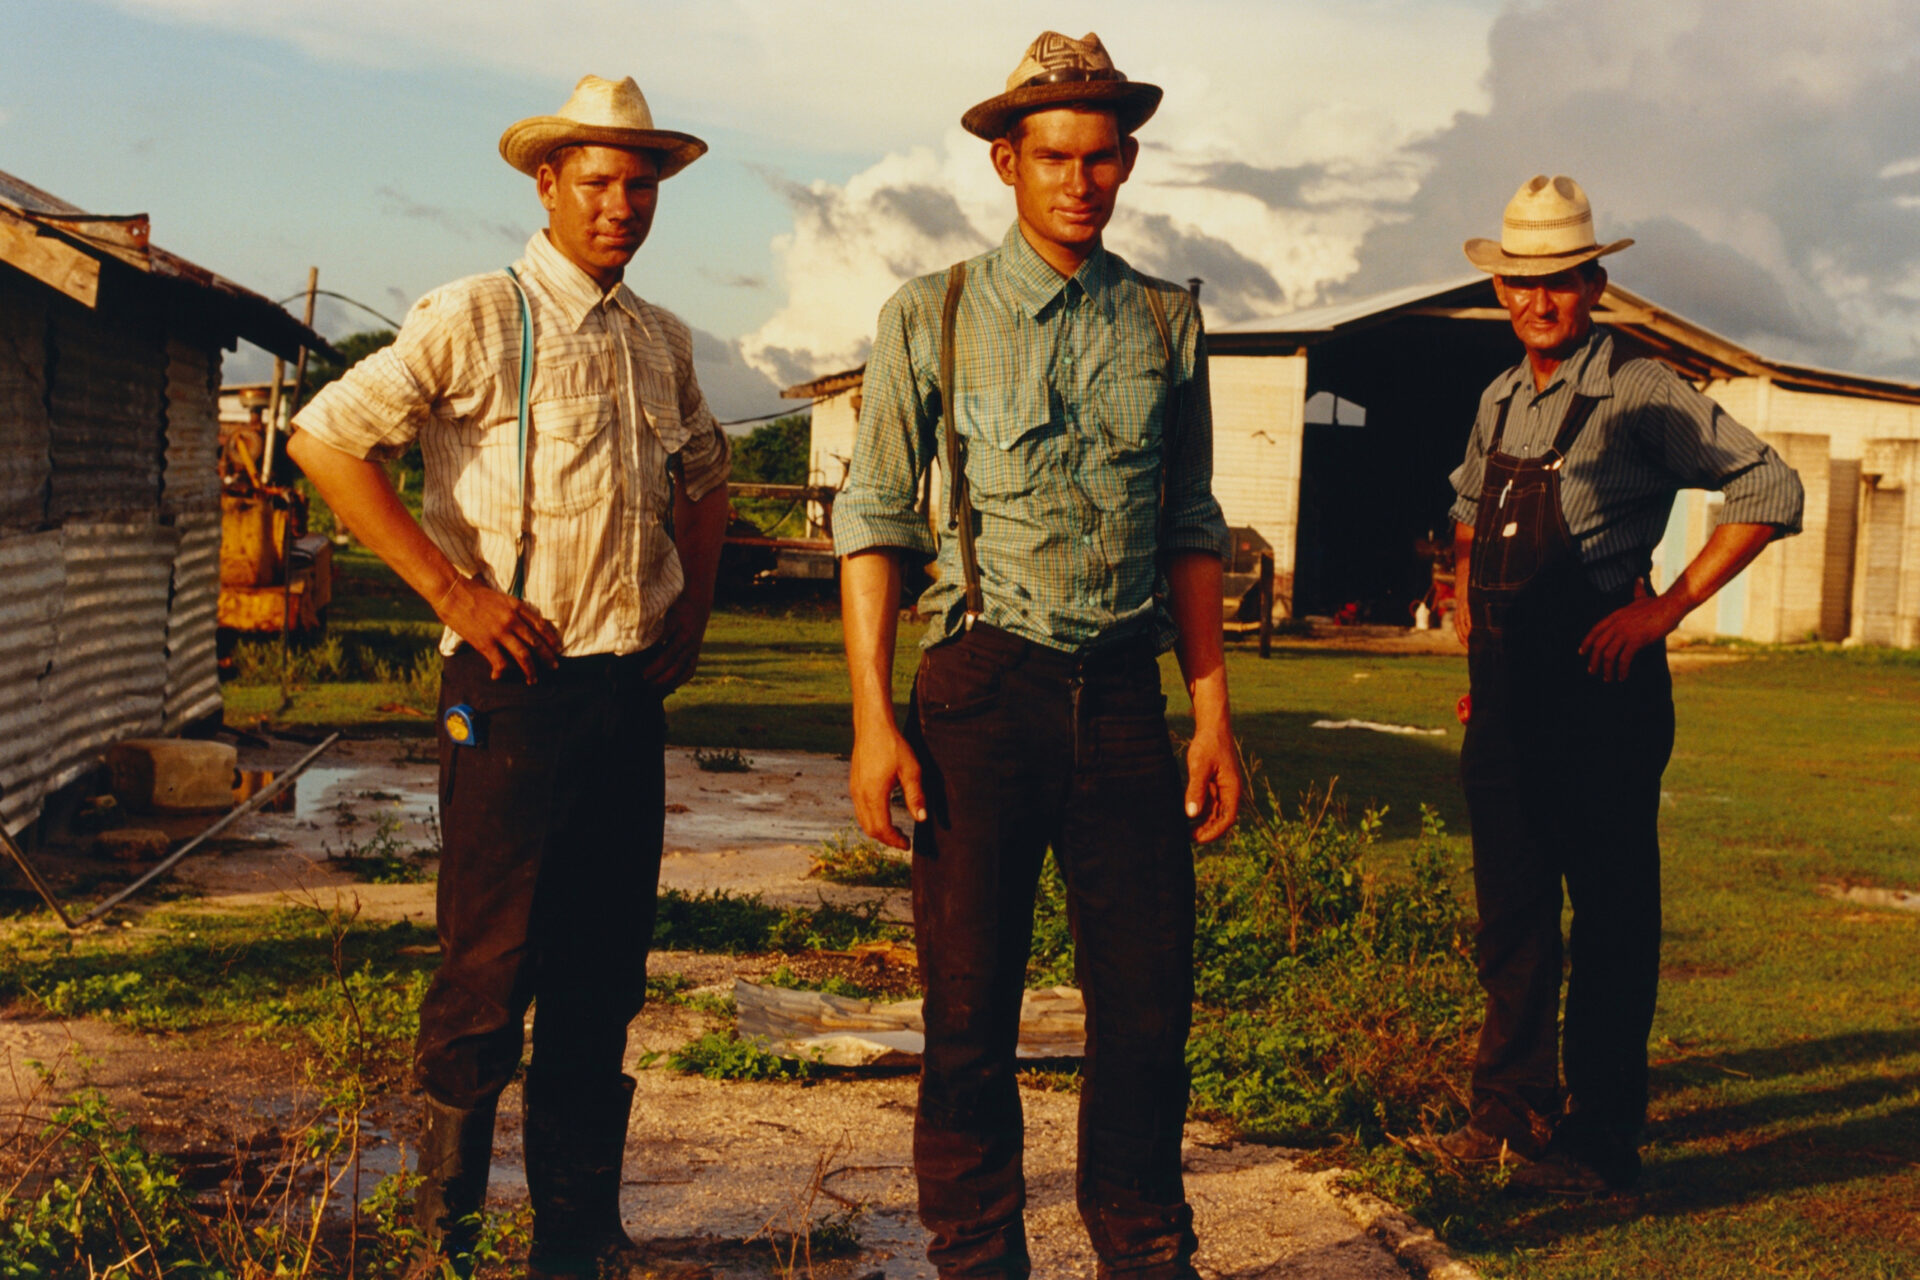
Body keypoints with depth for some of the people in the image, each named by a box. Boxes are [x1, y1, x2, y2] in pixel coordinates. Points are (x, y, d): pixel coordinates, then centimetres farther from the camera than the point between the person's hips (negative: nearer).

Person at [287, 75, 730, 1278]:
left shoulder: (661, 341, 14)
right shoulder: (478, 318, -5)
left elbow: (704, 480, 30)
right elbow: (327, 438, -11)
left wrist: (693, 611, 15)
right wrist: (452, 588, -13)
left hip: (631, 687, 6)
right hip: (516, 687, -5)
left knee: (605, 972, 8)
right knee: (497, 955, -4)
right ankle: (450, 1175, 20)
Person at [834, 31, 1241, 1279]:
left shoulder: (1168, 323, 11)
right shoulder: (930, 318, 4)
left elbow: (1192, 530, 13)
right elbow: (876, 519, 2)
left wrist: (1214, 710, 7)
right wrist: (874, 719, -5)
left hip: (1124, 693, 2)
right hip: (983, 688, -2)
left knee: (1151, 1005, 4)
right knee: (971, 1014, 4)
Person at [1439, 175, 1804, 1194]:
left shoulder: (1637, 395, -9)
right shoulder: (1500, 402, 12)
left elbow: (1770, 491, -13)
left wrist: (1665, 609, -15)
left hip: (1600, 689, -7)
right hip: (1504, 689, 7)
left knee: (1610, 916, 1)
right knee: (1510, 909, 13)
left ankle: (1599, 1139, 8)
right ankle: (1510, 1109, 25)